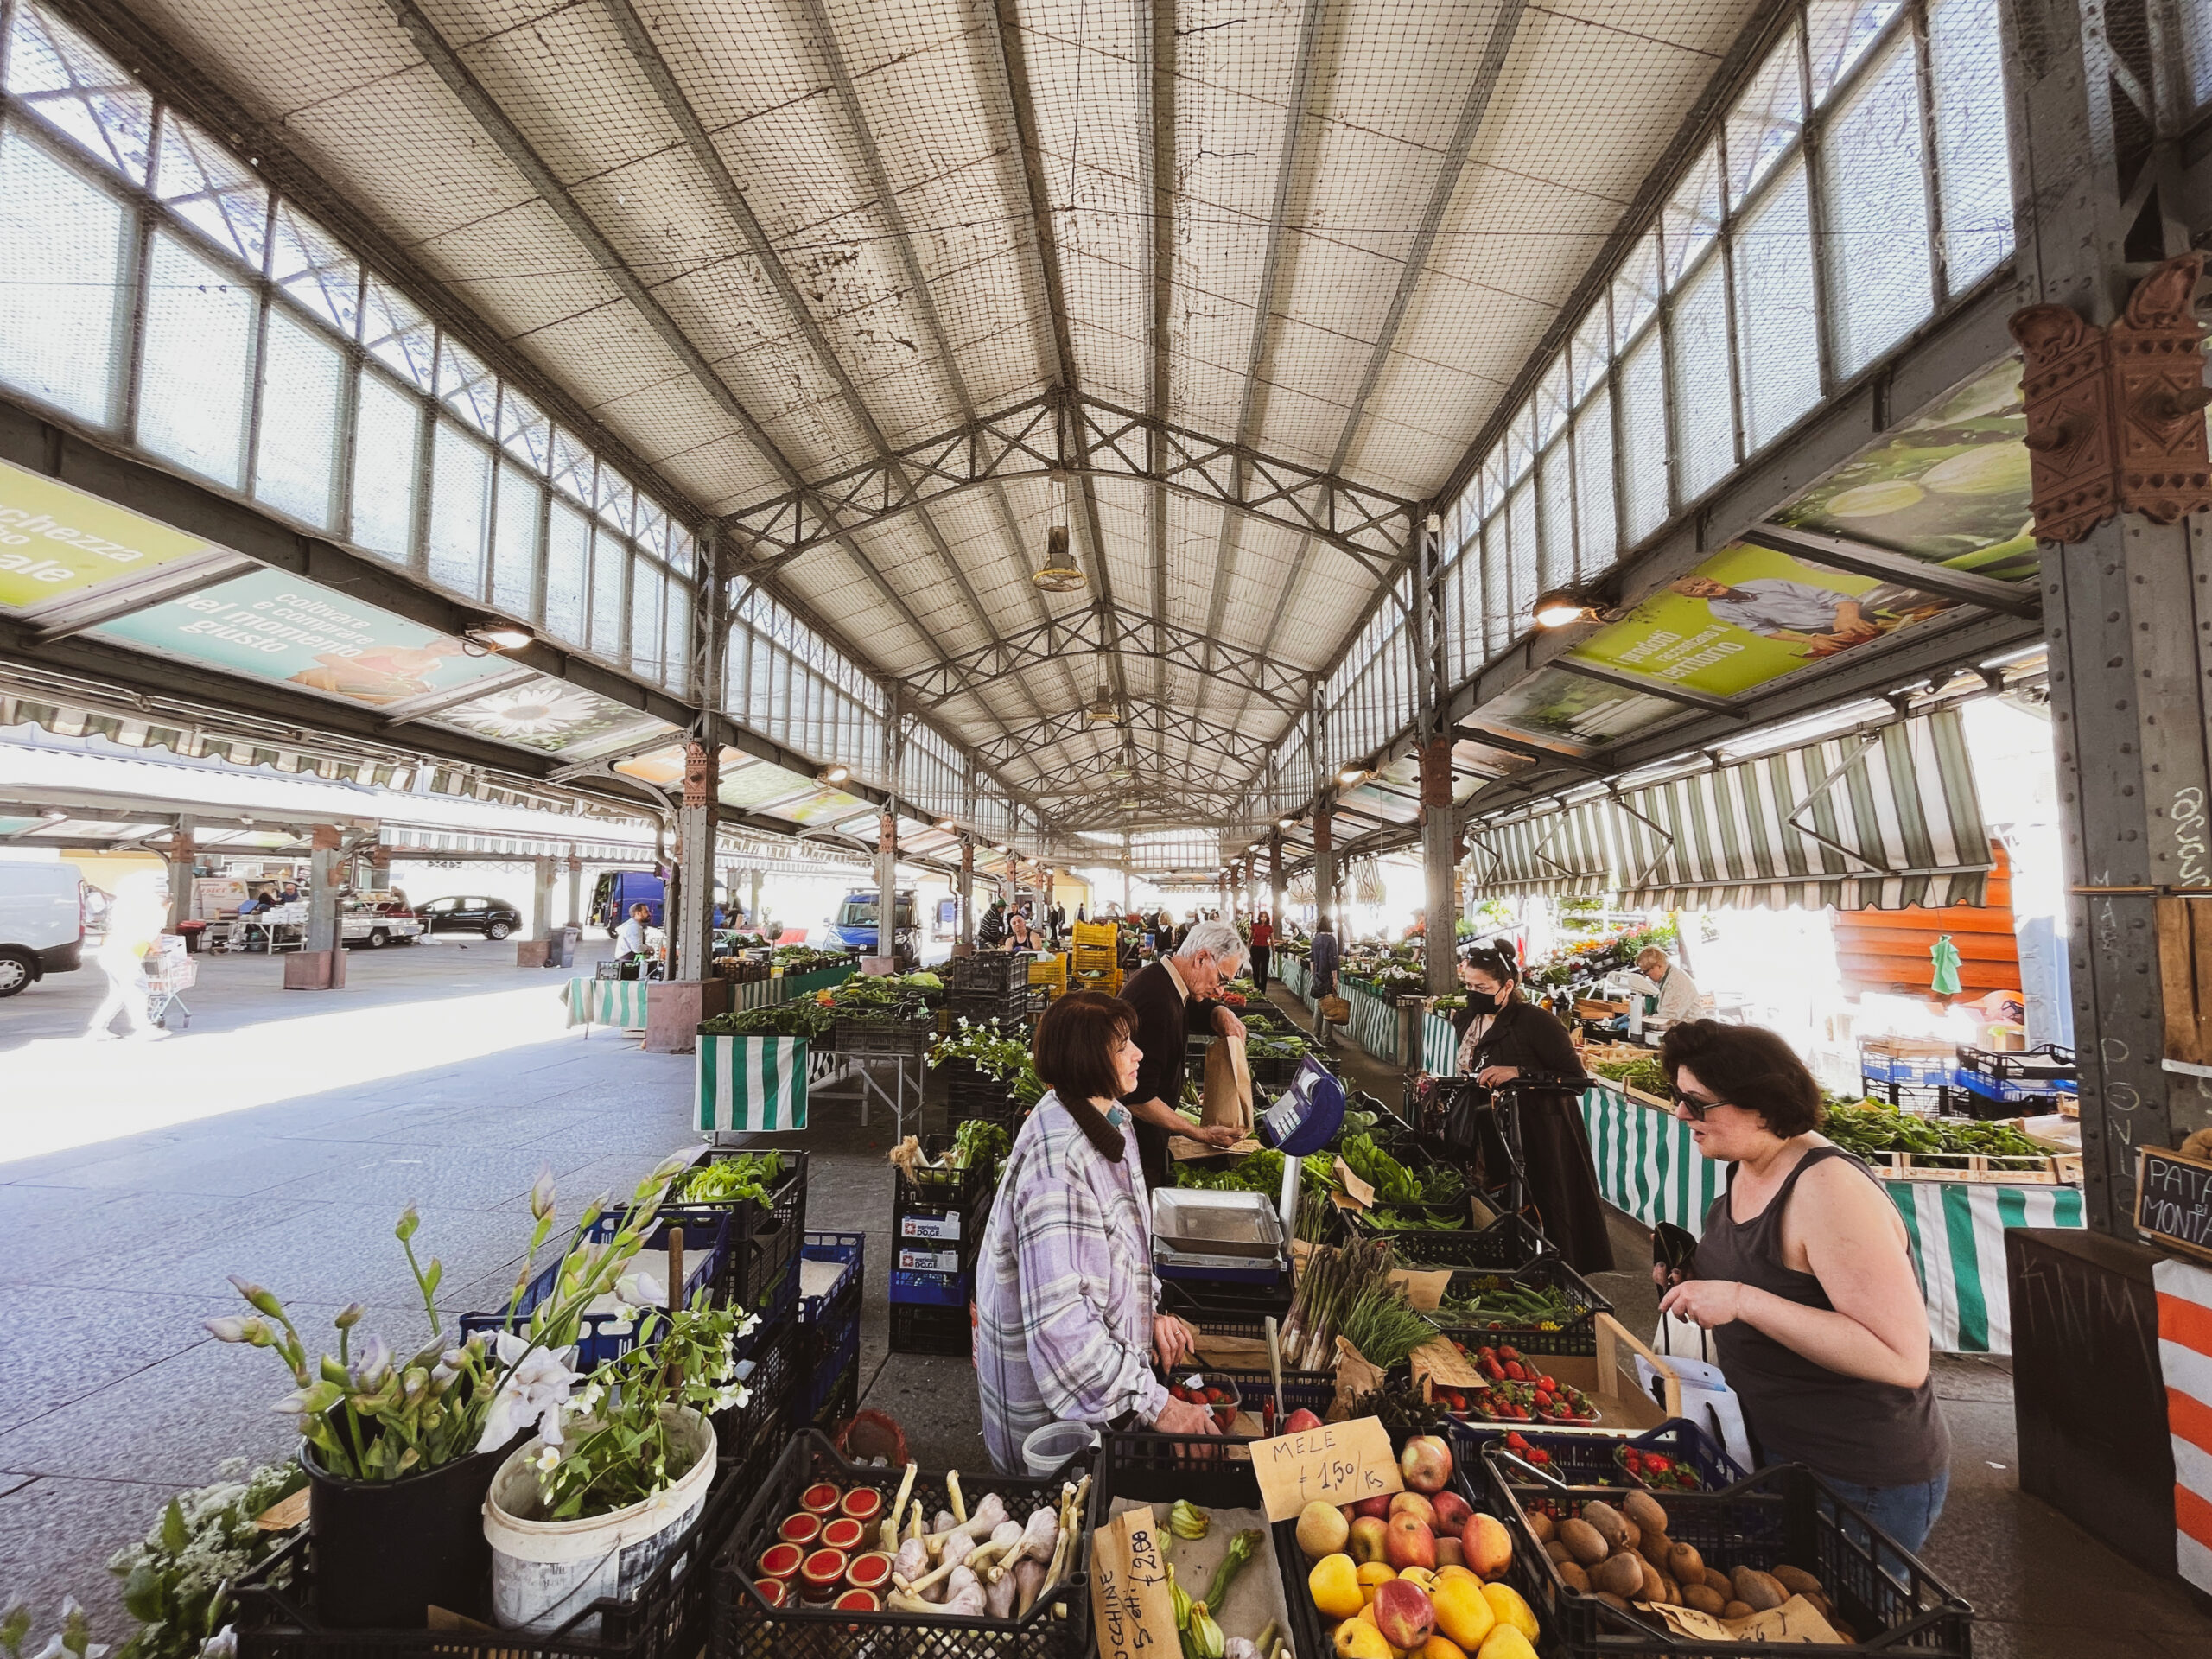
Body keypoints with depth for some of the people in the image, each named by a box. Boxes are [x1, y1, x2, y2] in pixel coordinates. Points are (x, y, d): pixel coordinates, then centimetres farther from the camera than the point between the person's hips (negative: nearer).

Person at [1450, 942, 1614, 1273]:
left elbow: (1576, 1080, -18)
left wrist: (1519, 1073, -27)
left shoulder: (1536, 1021, -16)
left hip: (1540, 1143, -7)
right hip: (1492, 1142, 7)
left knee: (1546, 1228, 2)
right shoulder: (1468, 1021, 7)